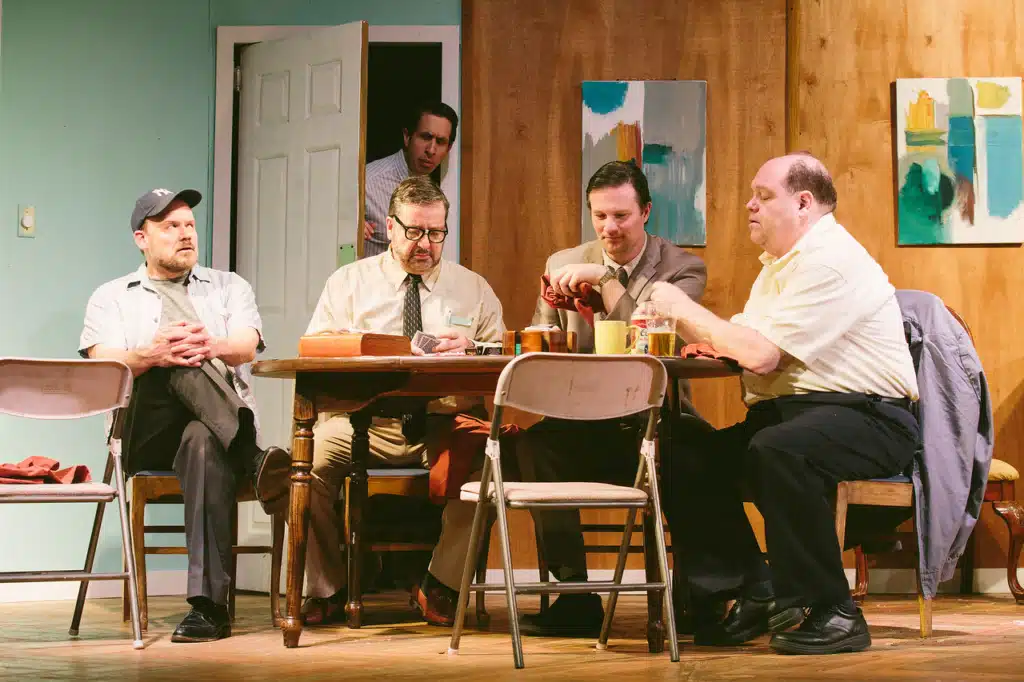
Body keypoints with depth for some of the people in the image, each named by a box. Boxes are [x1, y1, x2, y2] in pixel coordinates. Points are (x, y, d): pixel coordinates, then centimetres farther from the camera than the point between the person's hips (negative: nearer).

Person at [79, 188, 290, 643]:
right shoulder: (111, 298, 20)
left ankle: (209, 604, -51)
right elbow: (103, 367, -1)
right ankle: (255, 463, -46)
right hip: (147, 432, 0)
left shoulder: (228, 287, 23)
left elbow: (246, 348, 1)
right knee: (182, 370, -33)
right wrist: (151, 356, -25)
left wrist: (212, 347, -25)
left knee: (204, 442, -39)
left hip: (215, 427, 0)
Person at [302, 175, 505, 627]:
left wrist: (471, 346, -12)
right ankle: (327, 590, -11)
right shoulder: (349, 281, 14)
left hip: (445, 425, 0)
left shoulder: (473, 289, 17)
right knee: (309, 454, -31)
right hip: (366, 422, 0)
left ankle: (440, 587, -14)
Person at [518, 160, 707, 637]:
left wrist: (603, 280, -18)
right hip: (583, 426, 2)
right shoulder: (563, 265, 13)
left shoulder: (683, 268, 3)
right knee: (535, 440, -29)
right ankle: (574, 594, -20)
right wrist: (553, 307, -10)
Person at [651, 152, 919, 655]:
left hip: (867, 417, -10)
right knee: (688, 458, -6)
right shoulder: (779, 264, 20)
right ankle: (752, 595, 1)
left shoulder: (830, 261, -14)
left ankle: (829, 611, -23)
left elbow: (762, 353, -21)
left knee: (777, 451, -38)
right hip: (788, 410, 10)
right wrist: (708, 339, -4)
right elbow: (746, 345, 18)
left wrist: (686, 309, -10)